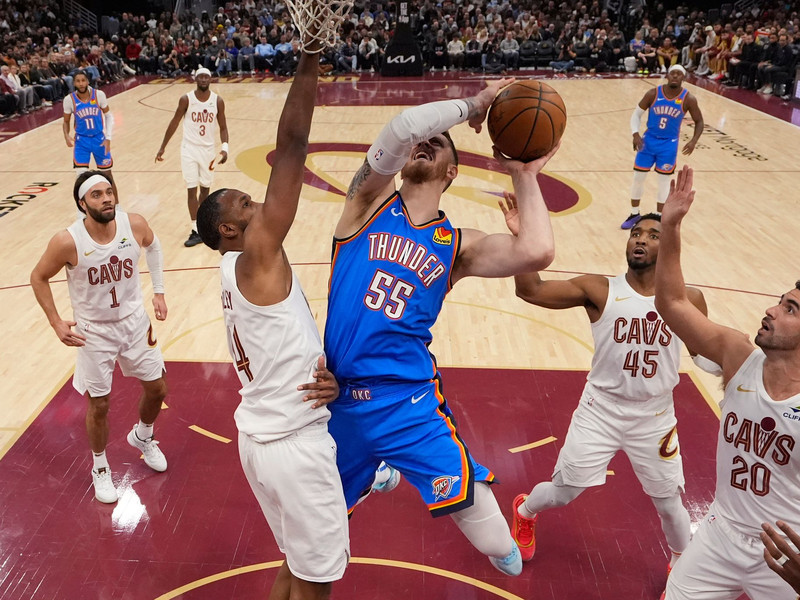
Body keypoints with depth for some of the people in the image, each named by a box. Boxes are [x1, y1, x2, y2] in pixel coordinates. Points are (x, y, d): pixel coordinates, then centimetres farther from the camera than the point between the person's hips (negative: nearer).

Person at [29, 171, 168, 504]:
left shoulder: (135, 224, -17)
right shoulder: (68, 242, -25)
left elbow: (153, 247, 8)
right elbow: (39, 278, -7)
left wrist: (159, 292, 4)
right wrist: (56, 323, -11)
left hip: (135, 322, 3)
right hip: (94, 332, -3)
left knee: (157, 389, 14)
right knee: (99, 404, 7)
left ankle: (142, 437, 46)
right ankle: (100, 467, 33)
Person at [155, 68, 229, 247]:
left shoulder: (218, 101, -4)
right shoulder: (186, 99, -8)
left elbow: (223, 127, 2)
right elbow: (174, 123, 1)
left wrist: (225, 148, -14)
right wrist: (163, 147, 2)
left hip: (208, 149, 2)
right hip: (189, 148, -2)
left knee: (205, 188, 11)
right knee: (192, 190, -5)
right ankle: (196, 231, -3)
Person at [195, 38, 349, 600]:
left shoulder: (245, 273, 12)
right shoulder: (255, 258, -14)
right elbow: (292, 149, -21)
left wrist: (324, 379, -6)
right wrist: (311, 59, -18)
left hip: (266, 436, 9)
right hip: (294, 444, -9)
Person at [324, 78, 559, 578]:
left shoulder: (458, 244, 3)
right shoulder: (372, 200, 0)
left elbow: (537, 254, -16)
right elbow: (404, 126, -19)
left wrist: (524, 176, -3)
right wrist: (471, 106, -7)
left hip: (409, 401, 0)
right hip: (338, 395, 1)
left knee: (493, 540, -5)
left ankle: (506, 554, 34)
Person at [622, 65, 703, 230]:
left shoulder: (688, 99, -10)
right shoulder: (653, 94, -9)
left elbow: (699, 121, 1)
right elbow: (637, 114, 0)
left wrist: (694, 141, -15)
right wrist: (635, 134, -16)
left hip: (669, 144, -1)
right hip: (649, 140, 1)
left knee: (664, 181, 5)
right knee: (638, 178, 5)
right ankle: (634, 214, 22)